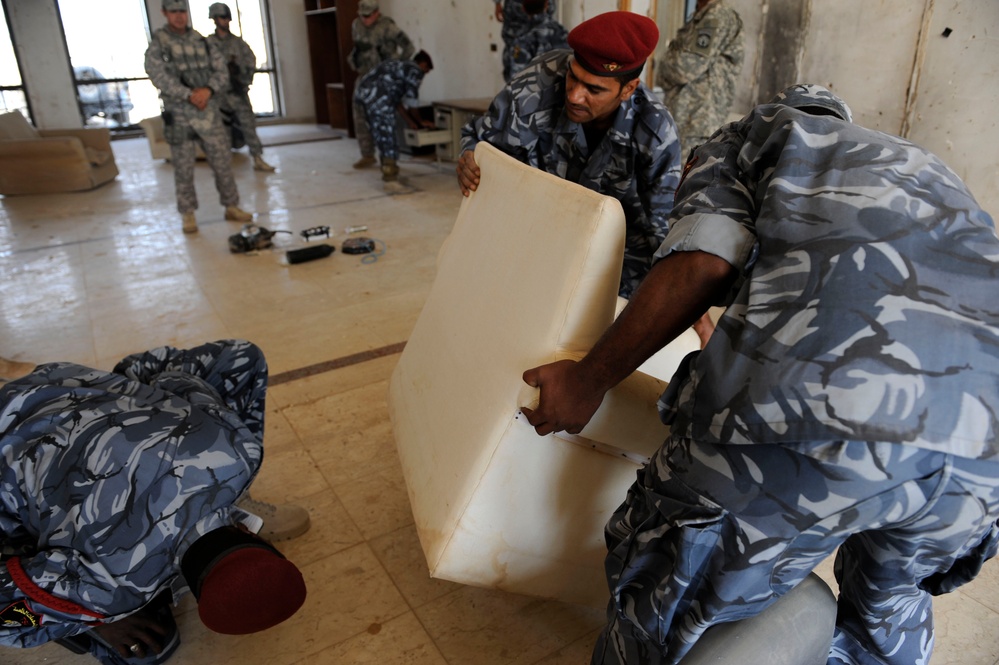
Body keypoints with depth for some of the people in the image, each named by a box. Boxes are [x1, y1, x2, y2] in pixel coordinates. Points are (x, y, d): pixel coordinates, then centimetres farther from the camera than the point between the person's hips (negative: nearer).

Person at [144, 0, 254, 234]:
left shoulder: (200, 40, 10)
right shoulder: (157, 43, -2)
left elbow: (221, 70, 4)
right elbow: (159, 76, -13)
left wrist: (208, 90, -14)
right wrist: (189, 95, -22)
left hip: (209, 111, 3)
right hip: (179, 114, -3)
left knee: (223, 161, 5)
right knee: (184, 167, 1)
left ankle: (232, 207, 17)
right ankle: (188, 215, 11)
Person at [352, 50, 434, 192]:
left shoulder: (398, 67, 32)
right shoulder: (416, 71, 6)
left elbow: (396, 101, 31)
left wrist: (411, 121, 31)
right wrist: (420, 121, 16)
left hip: (360, 96, 9)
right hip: (377, 99, -9)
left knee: (381, 137, 19)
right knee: (389, 139, -1)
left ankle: (387, 173, 29)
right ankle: (391, 180, -1)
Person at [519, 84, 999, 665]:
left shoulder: (751, 137, 22)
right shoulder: (925, 165, 37)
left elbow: (700, 266, 2)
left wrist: (588, 381, 10)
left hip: (822, 402, -7)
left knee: (663, 615, 17)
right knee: (893, 596, 36)